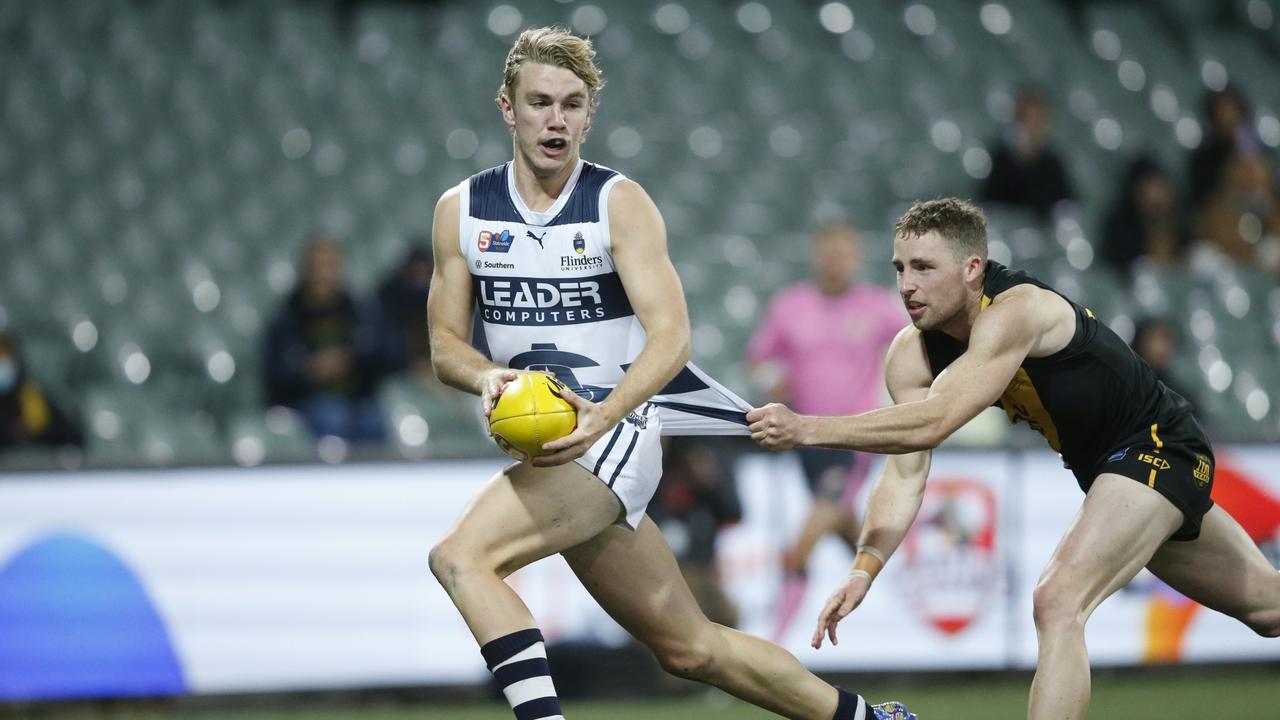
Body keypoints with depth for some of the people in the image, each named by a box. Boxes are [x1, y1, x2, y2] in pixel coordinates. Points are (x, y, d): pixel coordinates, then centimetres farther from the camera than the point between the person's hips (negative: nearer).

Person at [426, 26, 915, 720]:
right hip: (554, 449, 5)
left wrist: (605, 413, -32)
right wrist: (487, 377, -14)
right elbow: (445, 343, 9)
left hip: (615, 430, -5)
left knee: (460, 557, -26)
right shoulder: (461, 209, 6)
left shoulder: (620, 202, -6)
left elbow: (671, 335, -15)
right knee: (690, 648, 10)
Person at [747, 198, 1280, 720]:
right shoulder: (912, 354, -8)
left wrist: (807, 430, -46)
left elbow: (932, 423, -42)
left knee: (1058, 602, -27)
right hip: (1105, 468, 9)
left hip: (1158, 447, -9)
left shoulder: (1016, 311, -32)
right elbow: (904, 477, -11)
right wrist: (864, 569, -26)